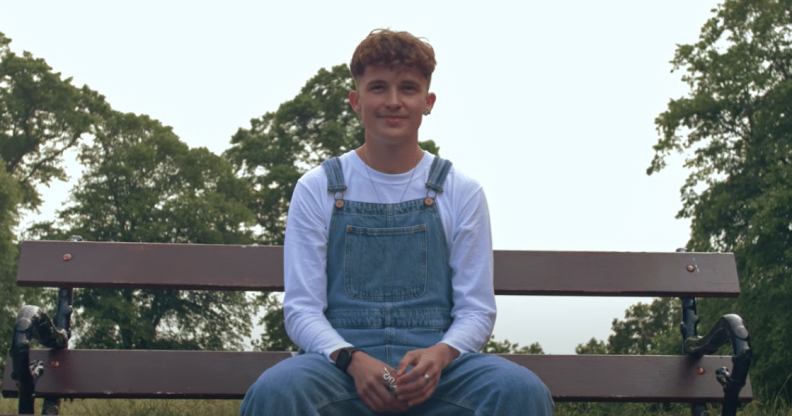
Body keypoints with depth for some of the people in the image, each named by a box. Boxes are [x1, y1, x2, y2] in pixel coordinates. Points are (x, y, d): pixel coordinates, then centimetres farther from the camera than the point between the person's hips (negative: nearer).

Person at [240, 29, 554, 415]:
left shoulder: (462, 193, 9)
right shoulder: (316, 189, 8)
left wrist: (440, 354, -15)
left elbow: (476, 310, 7)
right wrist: (352, 359, -16)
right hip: (342, 362, 0)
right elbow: (301, 308, 4)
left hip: (435, 366, 1)